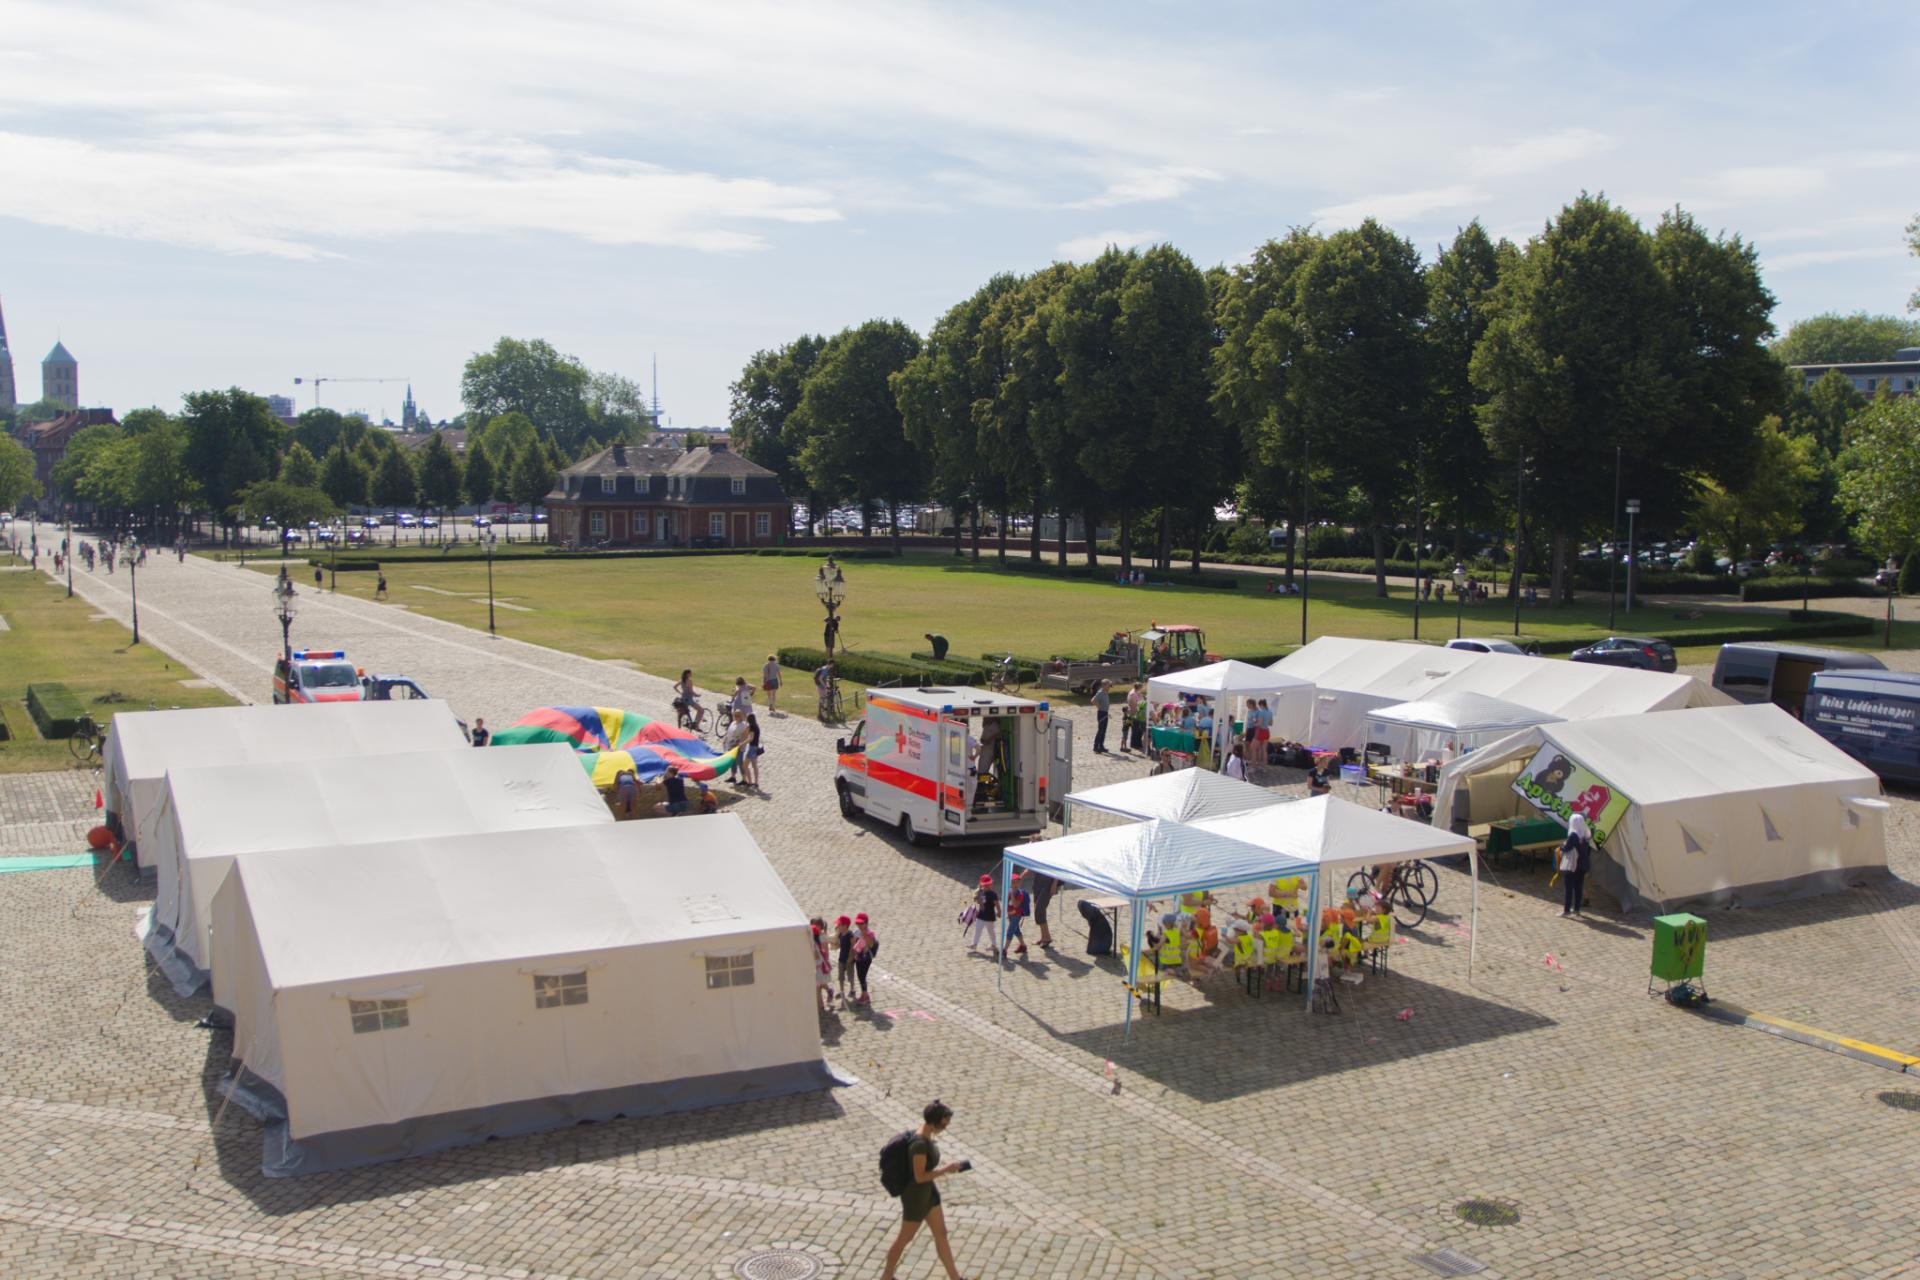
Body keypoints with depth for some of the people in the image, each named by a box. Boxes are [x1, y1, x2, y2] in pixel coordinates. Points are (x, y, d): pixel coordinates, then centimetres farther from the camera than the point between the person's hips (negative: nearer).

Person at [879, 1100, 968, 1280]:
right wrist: (945, 1170, -24)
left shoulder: (926, 1136, -4)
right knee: (904, 1238, 13)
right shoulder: (920, 1144, -33)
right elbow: (919, 1176, -29)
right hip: (916, 1197, -9)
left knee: (941, 1234, 16)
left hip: (928, 1193, 9)